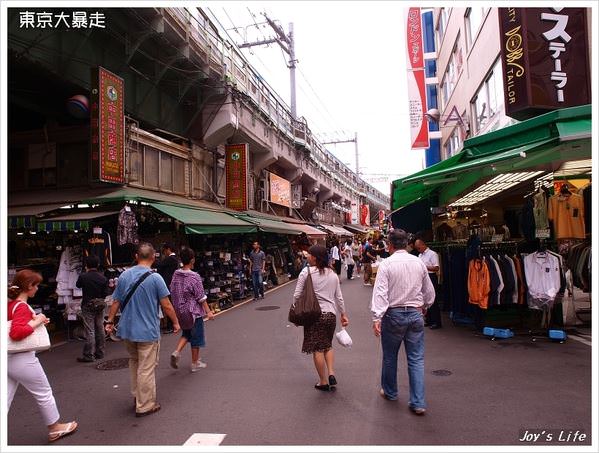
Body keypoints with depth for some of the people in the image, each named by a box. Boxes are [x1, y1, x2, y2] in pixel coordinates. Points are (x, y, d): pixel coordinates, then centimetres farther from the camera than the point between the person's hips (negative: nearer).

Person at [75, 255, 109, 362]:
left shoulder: (83, 276, -12)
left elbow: (78, 285, 9)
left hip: (88, 306, -3)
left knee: (90, 331, -1)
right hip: (100, 305, 3)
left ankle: (89, 355, 2)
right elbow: (106, 293, -2)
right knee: (100, 329, 12)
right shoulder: (103, 278, -4)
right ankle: (100, 353, 21)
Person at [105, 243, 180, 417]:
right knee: (146, 369, 4)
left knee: (134, 362, 24)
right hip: (147, 331, -6)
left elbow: (116, 302, 6)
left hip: (127, 329, 6)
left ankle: (137, 396, 35)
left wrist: (110, 321, 18)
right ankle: (145, 406, 14)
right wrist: (175, 323, 0)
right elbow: (166, 306, -14)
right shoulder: (155, 278, -16)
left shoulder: (124, 275, 0)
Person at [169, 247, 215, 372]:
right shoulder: (194, 277, -19)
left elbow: (172, 292, 8)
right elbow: (201, 297, -16)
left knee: (186, 333, 25)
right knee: (196, 337, 9)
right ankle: (195, 363, 19)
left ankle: (176, 352, 5)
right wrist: (208, 311, -9)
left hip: (179, 311, 6)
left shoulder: (176, 275, -2)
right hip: (193, 311, -6)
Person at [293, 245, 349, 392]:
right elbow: (339, 297, 11)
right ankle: (331, 374, 11)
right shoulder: (333, 274, 6)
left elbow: (297, 296, -9)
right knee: (328, 346, 22)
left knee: (317, 349, 6)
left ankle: (323, 382, 15)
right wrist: (343, 314, 19)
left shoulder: (306, 272, -9)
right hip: (330, 314, 5)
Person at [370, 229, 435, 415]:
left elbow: (380, 292, -18)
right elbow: (429, 292, 12)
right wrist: (424, 307, 30)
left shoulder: (386, 264, -11)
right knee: (416, 359, 8)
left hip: (393, 314, -3)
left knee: (389, 357, 15)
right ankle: (418, 403, 8)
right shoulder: (419, 263, 2)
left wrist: (376, 317, -19)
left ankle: (390, 392, 33)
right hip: (415, 314, 3)